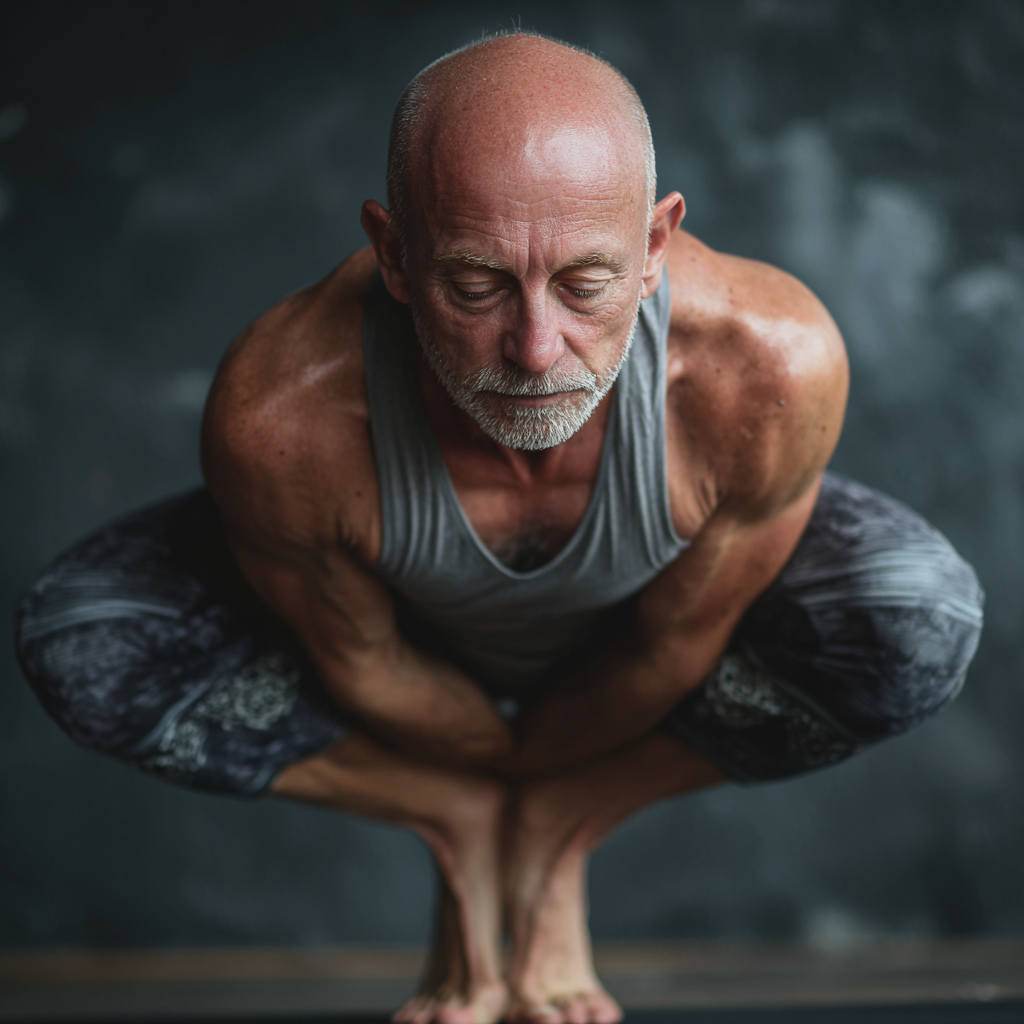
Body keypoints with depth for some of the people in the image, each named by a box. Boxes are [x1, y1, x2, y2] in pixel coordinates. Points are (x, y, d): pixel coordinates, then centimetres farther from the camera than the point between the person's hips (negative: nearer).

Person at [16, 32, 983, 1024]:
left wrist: (541, 769, -4)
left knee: (923, 625, -28)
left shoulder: (772, 366, -41)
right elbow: (359, 663, -17)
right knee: (77, 645, -22)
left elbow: (672, 648, -20)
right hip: (421, 622, 0)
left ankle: (562, 828, -3)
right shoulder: (279, 418, -41)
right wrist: (487, 765, -1)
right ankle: (459, 829, 0)